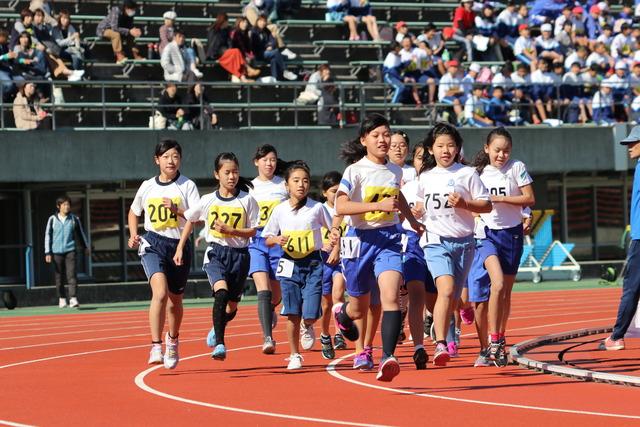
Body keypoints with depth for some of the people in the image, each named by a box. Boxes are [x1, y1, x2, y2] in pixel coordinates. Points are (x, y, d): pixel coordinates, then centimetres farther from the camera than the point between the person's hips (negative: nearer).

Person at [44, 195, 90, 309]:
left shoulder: (74, 219, 4)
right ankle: (62, 298, 21)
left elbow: (80, 233, 17)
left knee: (71, 275, -12)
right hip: (57, 251, 1)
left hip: (70, 251, 0)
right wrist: (47, 253, -2)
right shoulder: (52, 219, 1)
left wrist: (86, 247, 25)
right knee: (59, 277, 7)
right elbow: (48, 236, 3)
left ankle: (73, 299, -16)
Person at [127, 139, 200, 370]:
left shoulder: (188, 186, 0)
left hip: (179, 245, 1)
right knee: (160, 292, -24)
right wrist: (133, 235, 8)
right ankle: (156, 347, -25)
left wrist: (177, 210, -22)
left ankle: (172, 340, 42)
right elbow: (133, 212, 23)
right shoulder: (147, 186, 6)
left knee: (175, 300, 13)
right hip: (152, 244, -1)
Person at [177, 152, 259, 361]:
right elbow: (189, 220, 15)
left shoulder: (247, 201, -2)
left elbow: (253, 231, -1)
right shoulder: (207, 201, 0)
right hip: (215, 253, -1)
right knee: (221, 292, -27)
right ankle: (219, 344, -27)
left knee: (232, 305, 10)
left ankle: (216, 330, 44)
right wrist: (180, 248, 12)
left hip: (239, 254, 1)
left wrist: (230, 230, -16)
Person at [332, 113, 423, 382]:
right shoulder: (356, 170, -10)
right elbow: (340, 207, -23)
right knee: (359, 310, 12)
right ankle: (341, 313, 49)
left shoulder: (395, 171, 7)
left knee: (390, 298, -20)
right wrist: (378, 205, -30)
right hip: (361, 240, -3)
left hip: (389, 239, 3)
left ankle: (388, 358, -25)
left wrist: (412, 220, 41)